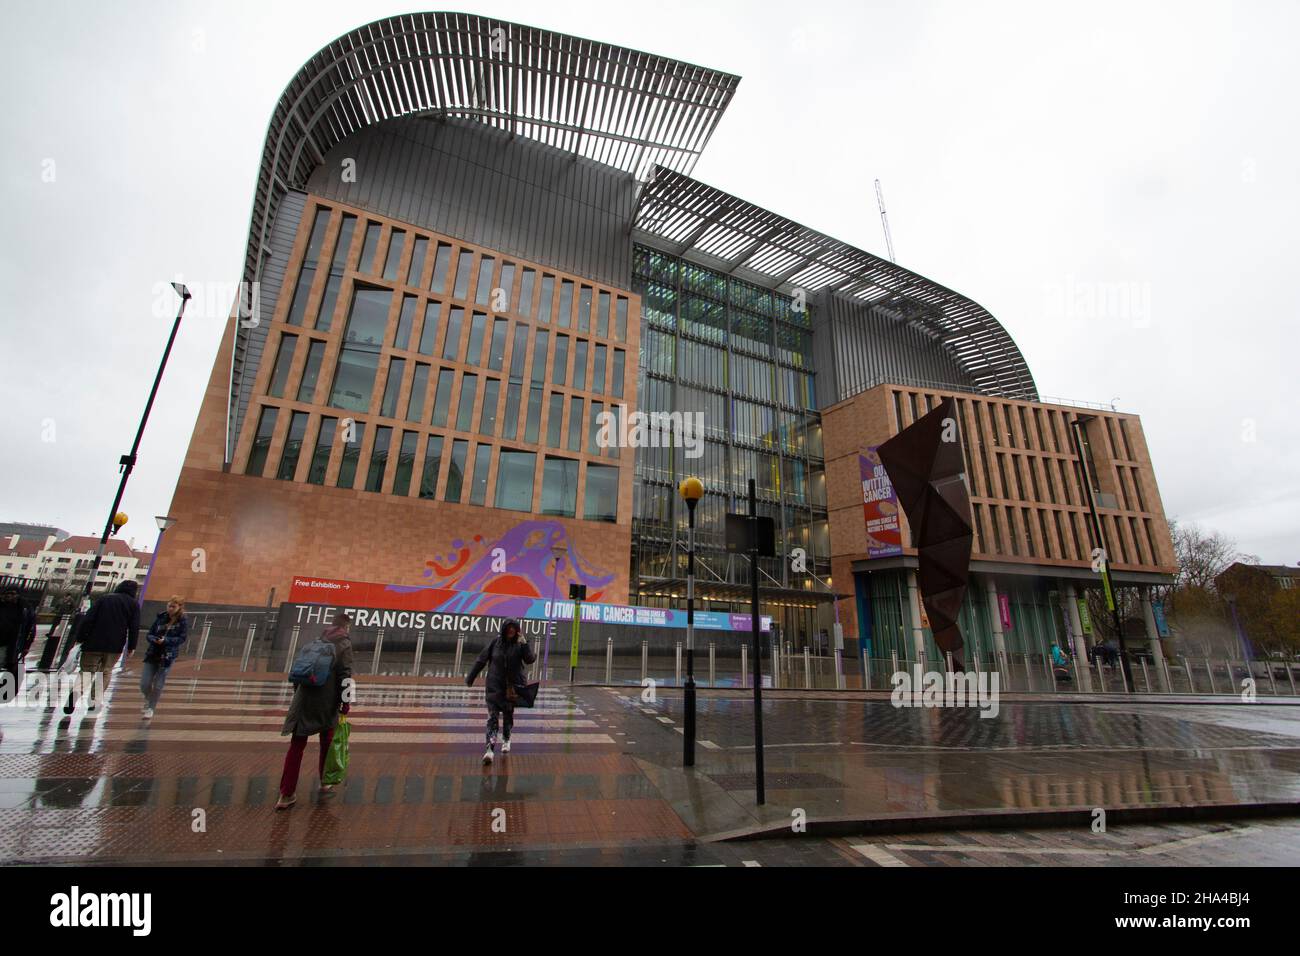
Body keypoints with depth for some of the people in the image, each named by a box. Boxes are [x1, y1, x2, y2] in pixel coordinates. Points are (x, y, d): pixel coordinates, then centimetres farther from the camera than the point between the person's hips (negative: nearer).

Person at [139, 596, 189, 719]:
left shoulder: (183, 621, -7)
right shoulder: (161, 617, 1)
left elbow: (182, 638, -11)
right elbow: (149, 634, 4)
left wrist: (166, 640, -24)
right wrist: (153, 639, -18)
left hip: (167, 656, -3)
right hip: (152, 654, 3)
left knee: (158, 685, 3)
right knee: (144, 684, 3)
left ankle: (151, 708, 25)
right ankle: (149, 699, 36)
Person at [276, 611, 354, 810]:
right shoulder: (345, 644, -8)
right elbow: (345, 675, -14)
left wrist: (297, 693, 24)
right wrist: (345, 702, -11)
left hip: (304, 698, 4)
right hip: (327, 701, -4)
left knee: (296, 745, 7)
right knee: (326, 742, 15)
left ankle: (286, 795, 7)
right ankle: (325, 783, 28)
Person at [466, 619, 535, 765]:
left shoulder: (520, 644, -5)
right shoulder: (495, 642, -4)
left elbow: (529, 660, -17)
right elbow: (481, 660, 3)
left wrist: (524, 643, -25)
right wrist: (470, 678, 8)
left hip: (513, 687, 1)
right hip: (494, 686, 0)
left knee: (508, 715, 15)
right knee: (493, 716, -9)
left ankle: (506, 740, 39)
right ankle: (490, 749, -11)